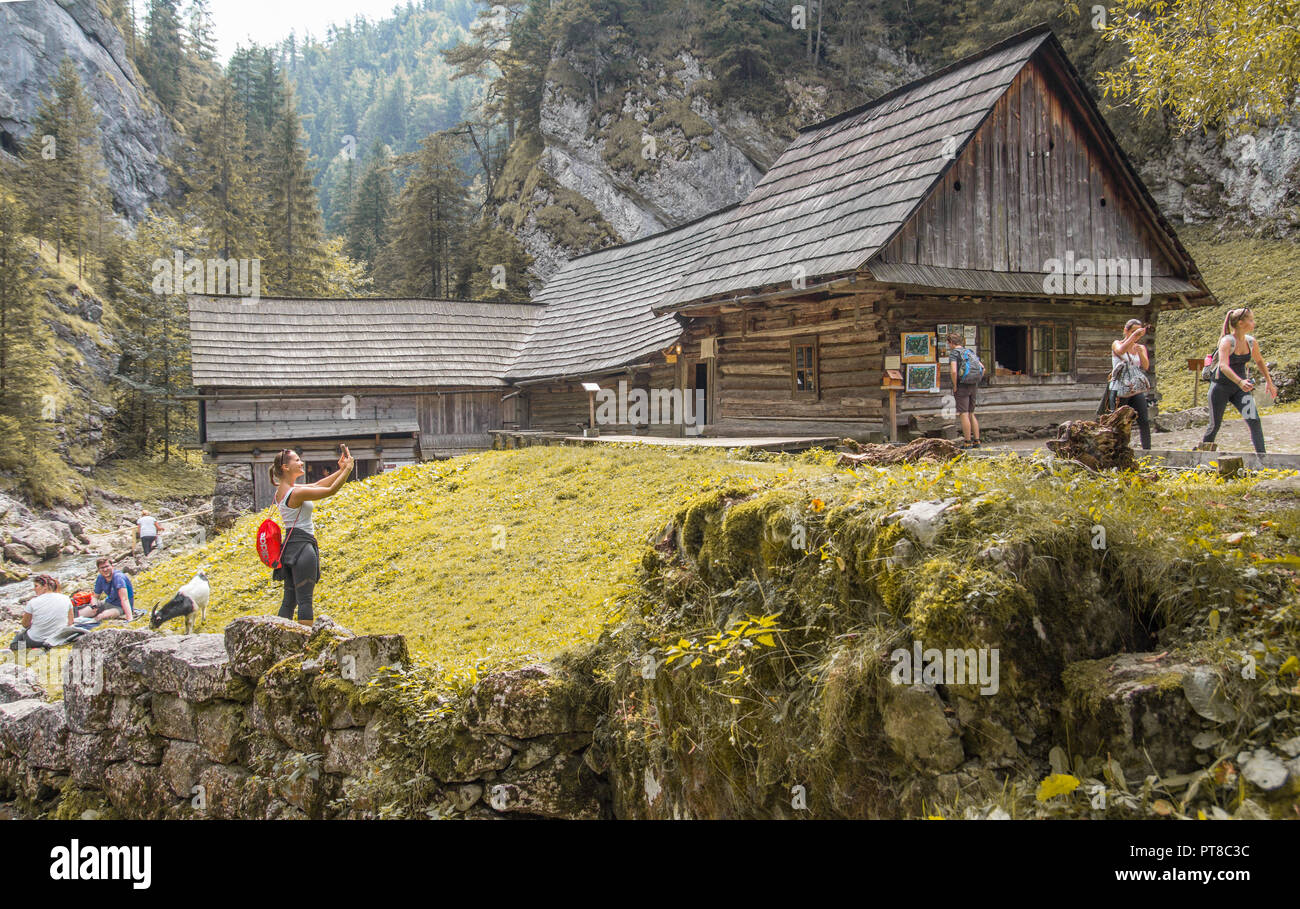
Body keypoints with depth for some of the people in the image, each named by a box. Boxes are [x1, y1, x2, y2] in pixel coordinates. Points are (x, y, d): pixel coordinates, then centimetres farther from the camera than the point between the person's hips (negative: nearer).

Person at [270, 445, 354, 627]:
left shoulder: (282, 490, 10)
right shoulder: (296, 493, -18)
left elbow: (317, 485, 16)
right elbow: (331, 490, -16)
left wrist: (341, 470, 10)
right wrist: (348, 469, -8)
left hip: (290, 545, 9)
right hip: (303, 545, -9)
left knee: (289, 600, 14)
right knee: (305, 599, -7)